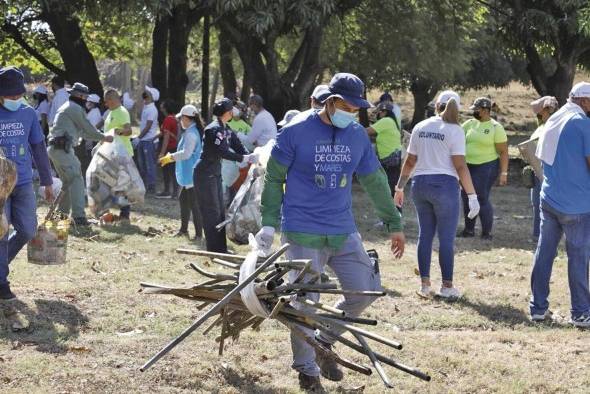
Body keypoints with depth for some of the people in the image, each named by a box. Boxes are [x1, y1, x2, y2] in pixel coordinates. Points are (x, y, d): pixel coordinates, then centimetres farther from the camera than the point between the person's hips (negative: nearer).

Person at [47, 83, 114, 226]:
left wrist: (101, 138, 28)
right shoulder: (75, 108, -8)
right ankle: (79, 216, -18)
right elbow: (88, 128, -5)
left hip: (56, 148, 10)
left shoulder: (67, 108, 25)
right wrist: (104, 137, 9)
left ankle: (62, 214, 22)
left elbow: (83, 132, 29)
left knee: (68, 182, 18)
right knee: (76, 180, -12)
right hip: (62, 148, -10)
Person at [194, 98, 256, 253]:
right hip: (205, 174, -9)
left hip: (215, 174, 9)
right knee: (212, 212, -6)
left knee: (220, 212, 11)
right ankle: (214, 250, -1)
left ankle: (221, 249, 17)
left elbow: (238, 146, 4)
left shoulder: (226, 130, 9)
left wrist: (251, 158, -13)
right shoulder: (213, 129, -20)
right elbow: (222, 152, -27)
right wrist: (244, 158, -29)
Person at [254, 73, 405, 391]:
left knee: (366, 290, 2)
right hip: (303, 234, -5)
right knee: (305, 304, -4)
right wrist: (269, 223, -3)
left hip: (343, 231, 5)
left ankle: (325, 342, 22)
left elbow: (375, 182, 15)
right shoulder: (295, 132, -7)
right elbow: (273, 179, 0)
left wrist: (394, 223, 18)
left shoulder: (358, 136, 7)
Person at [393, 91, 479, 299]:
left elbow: (409, 162, 11)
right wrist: (472, 196, -10)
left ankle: (425, 284, 12)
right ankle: (447, 286, 5)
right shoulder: (454, 130, -6)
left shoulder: (420, 127, 9)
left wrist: (400, 187, 20)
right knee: (447, 238, 2)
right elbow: (460, 166, -12)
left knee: (425, 234, 11)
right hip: (445, 184, -5)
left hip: (420, 184, 5)